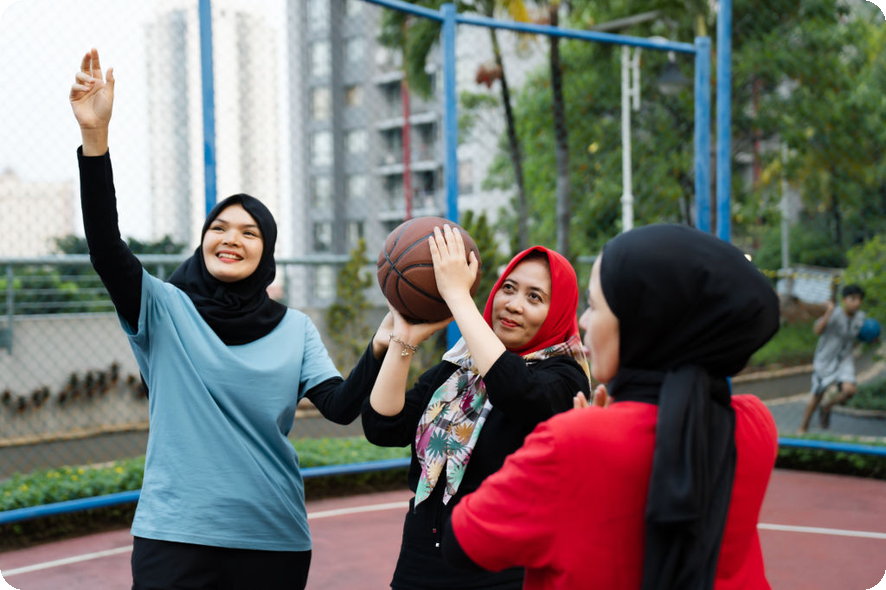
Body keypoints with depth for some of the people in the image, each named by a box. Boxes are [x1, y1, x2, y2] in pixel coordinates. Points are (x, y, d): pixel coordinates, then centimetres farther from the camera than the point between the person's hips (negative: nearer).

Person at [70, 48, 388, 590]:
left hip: (274, 536, 2)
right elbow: (105, 246, -14)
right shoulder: (165, 309, 0)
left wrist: (382, 347, -21)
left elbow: (342, 406, -4)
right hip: (175, 532, -2)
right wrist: (95, 135, -24)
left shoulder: (295, 329, 6)